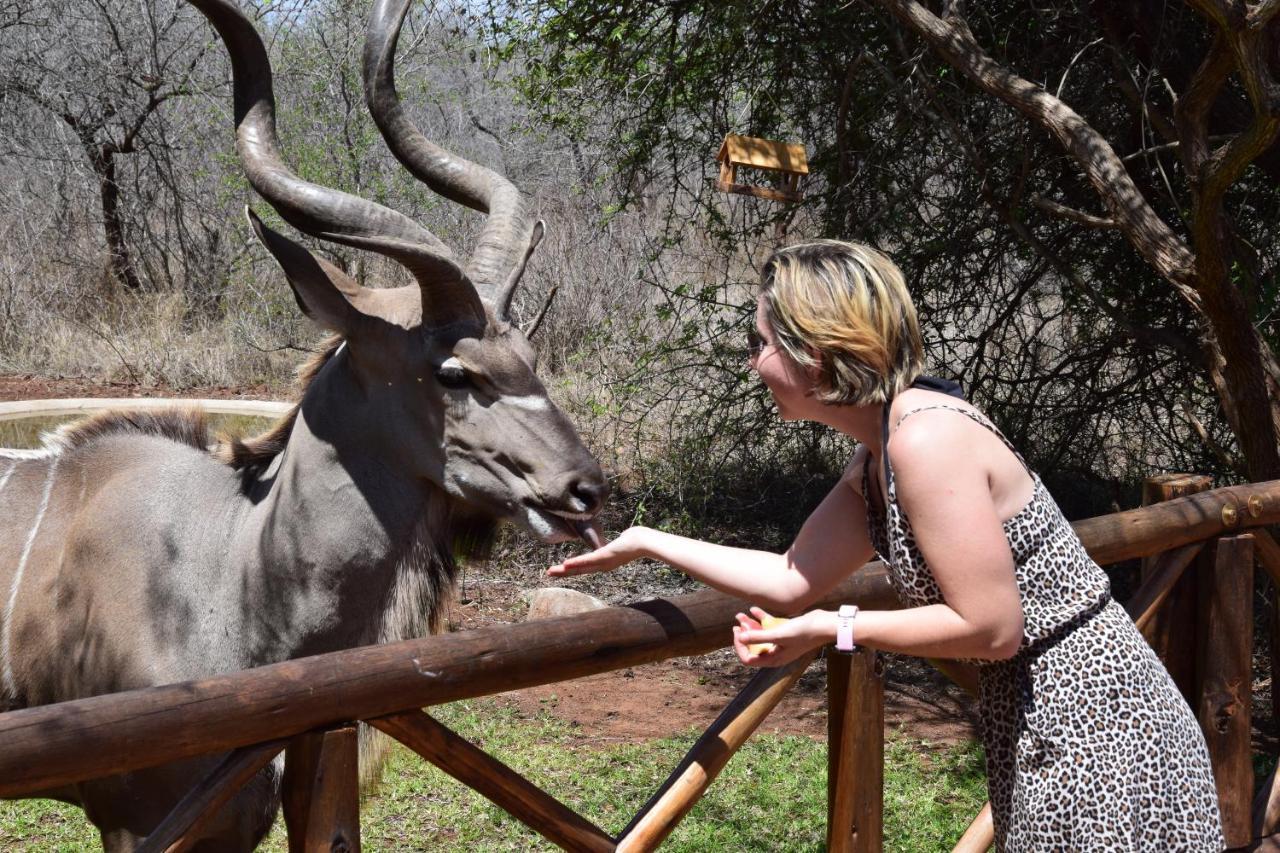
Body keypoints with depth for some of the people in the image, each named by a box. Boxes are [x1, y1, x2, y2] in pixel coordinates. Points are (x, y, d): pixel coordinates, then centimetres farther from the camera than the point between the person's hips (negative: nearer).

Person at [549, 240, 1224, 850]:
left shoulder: (927, 441, -22)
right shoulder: (876, 458, 7)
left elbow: (991, 626, -23)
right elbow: (794, 580, 16)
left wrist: (834, 629, -15)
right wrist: (648, 543, 19)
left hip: (1091, 721, -9)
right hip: (1034, 723, 9)